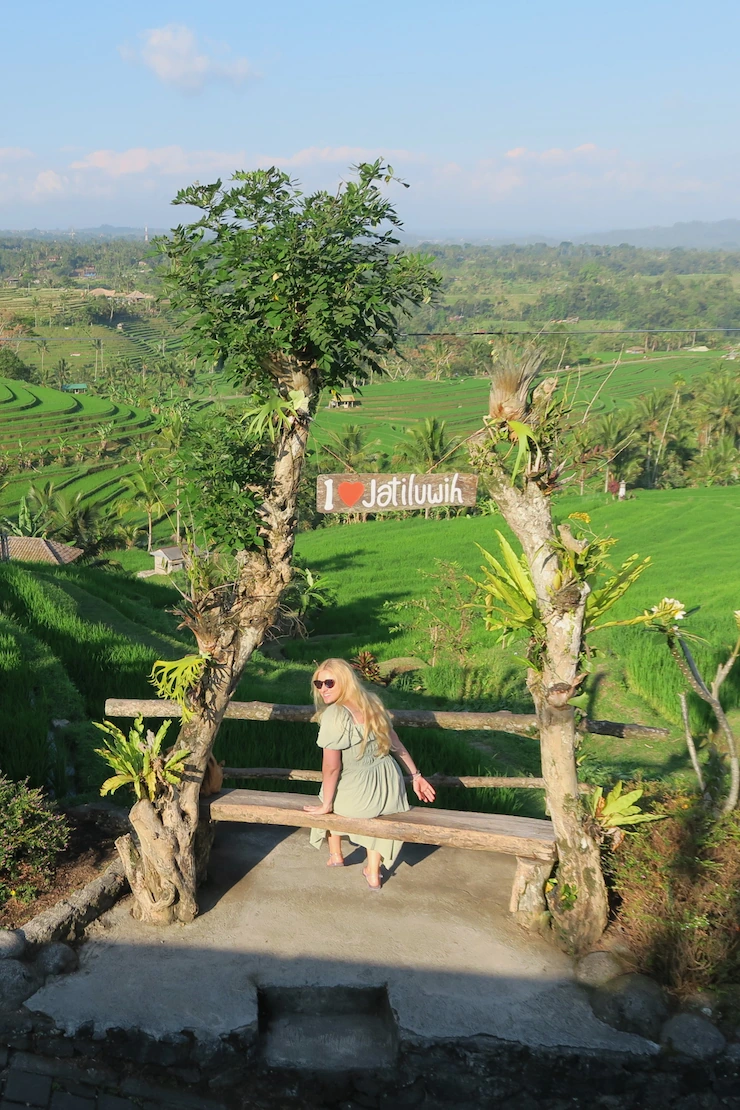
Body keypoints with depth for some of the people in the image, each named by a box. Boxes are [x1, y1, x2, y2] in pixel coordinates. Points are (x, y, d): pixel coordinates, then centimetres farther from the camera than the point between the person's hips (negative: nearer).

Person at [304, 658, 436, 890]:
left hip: (359, 797, -5)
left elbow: (331, 767, -18)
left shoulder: (334, 715, -19)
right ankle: (373, 874, 42)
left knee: (330, 796, 31)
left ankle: (335, 855, 46)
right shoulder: (372, 701, 3)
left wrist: (326, 805, -7)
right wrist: (416, 776, 19)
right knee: (376, 808, 40)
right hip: (391, 791, 5)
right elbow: (396, 743, 11)